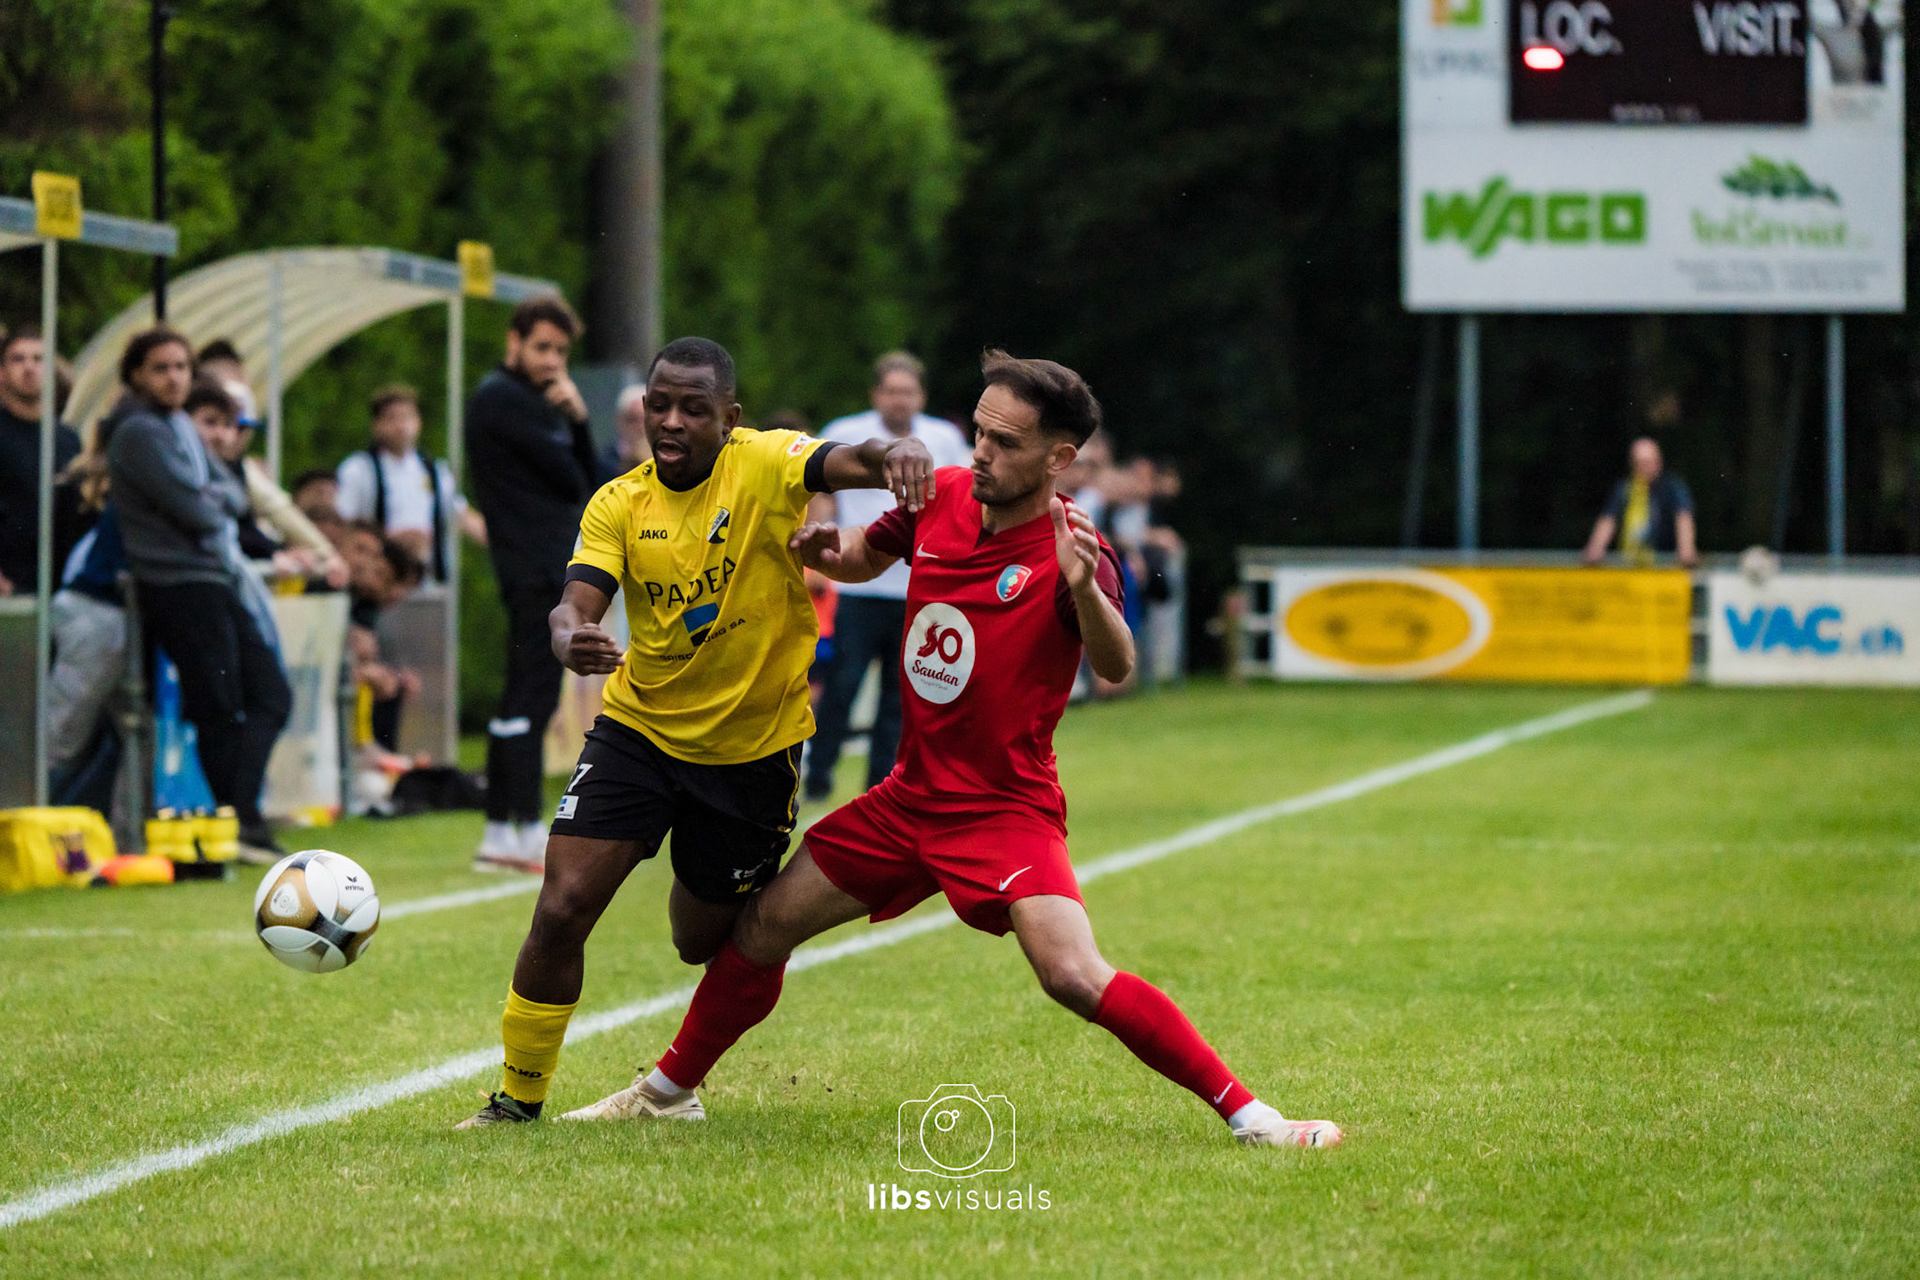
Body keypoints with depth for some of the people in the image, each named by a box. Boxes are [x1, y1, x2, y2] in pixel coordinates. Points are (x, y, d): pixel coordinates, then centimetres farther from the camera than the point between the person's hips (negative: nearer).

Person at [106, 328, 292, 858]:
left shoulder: (180, 426, 18)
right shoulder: (139, 432, -11)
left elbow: (235, 496, 12)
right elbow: (191, 510, -18)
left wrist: (215, 497, -9)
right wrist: (217, 509, 3)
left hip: (219, 580, 9)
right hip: (180, 581, -9)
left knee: (271, 696, 5)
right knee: (221, 710, -5)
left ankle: (241, 814, 3)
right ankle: (240, 821, 1)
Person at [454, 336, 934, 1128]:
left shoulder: (764, 465, -14)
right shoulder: (619, 504, -5)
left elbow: (844, 463, -33)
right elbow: (577, 603, -16)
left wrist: (894, 454, -57)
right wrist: (570, 637, -41)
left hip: (753, 743, -1)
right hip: (639, 728, 1)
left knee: (706, 942, 10)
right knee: (562, 909, -12)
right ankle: (520, 1096, 5)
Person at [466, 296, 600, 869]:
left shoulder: (532, 401, 22)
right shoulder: (502, 398, -9)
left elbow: (587, 478, 15)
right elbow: (570, 478, -14)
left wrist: (577, 418, 0)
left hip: (550, 571, 10)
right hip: (535, 572, -10)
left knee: (526, 700, 11)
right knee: (530, 697, -11)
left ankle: (499, 834, 14)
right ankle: (529, 832, -12)